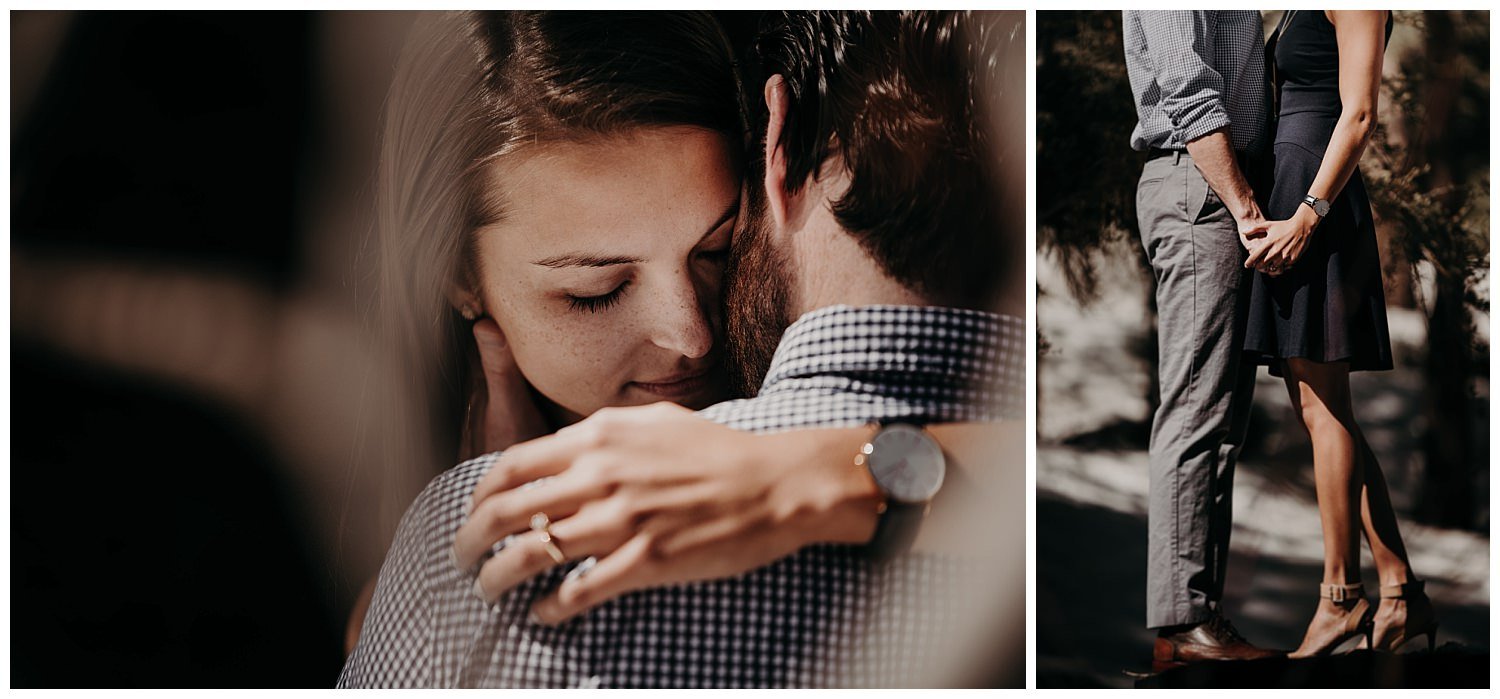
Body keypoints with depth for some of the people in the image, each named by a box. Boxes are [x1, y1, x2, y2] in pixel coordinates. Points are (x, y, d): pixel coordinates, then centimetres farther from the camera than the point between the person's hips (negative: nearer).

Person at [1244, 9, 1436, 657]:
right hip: (1288, 198, 9)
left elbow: (1359, 116, -14)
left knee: (1322, 402, -7)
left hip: (1319, 200, -9)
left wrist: (1307, 215, -21)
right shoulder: (1296, 9, 20)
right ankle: (1401, 595, 9)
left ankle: (1342, 598, -1)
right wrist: (1258, 214, 17)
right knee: (1312, 404, 7)